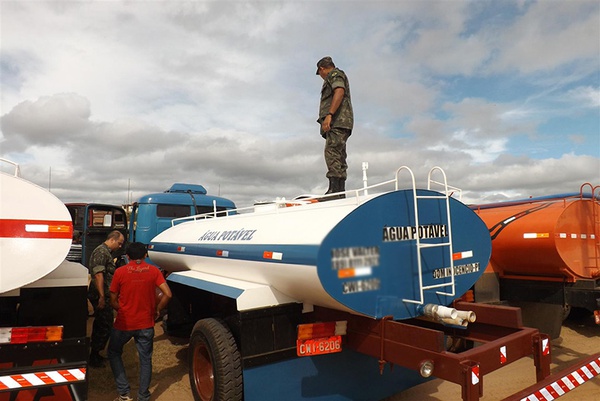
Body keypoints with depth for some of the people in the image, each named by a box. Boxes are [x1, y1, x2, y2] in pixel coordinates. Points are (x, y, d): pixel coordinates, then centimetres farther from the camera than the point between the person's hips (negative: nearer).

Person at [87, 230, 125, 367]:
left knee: (100, 324, 18)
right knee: (105, 325, -4)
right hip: (101, 296, -10)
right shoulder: (101, 252, -17)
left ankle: (95, 354, 30)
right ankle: (94, 358, 8)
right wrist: (102, 297, -25)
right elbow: (98, 275, -24)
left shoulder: (107, 252, 16)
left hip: (104, 295, 10)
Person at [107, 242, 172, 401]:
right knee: (145, 360, 14)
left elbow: (113, 301, -3)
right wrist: (157, 310, 4)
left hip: (124, 323, -1)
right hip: (146, 324, 1)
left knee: (114, 353, 22)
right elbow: (167, 294, -11)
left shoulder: (120, 272, -8)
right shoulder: (153, 271, -5)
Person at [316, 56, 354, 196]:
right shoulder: (339, 76, 36)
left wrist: (329, 115, -24)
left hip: (337, 120, -10)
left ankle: (335, 188, -29)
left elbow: (339, 92, -14)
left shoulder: (335, 74, 6)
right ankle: (341, 190, 0)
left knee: (332, 152, -21)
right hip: (340, 123, 10)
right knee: (338, 156, 3)